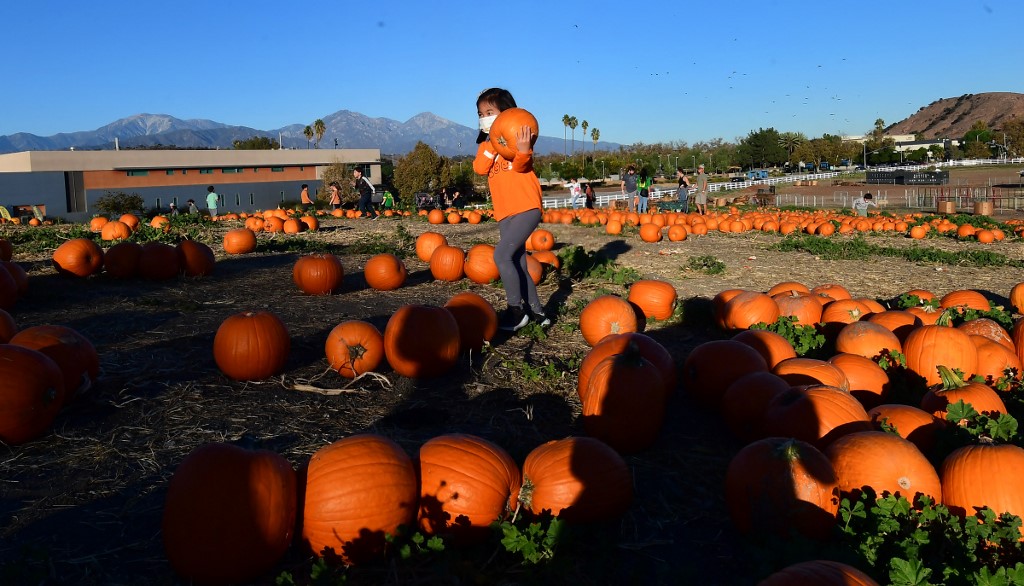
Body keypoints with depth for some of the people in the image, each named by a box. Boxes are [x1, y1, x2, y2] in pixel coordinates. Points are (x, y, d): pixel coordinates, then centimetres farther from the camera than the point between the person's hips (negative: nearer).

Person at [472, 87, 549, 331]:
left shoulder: (518, 135, -1)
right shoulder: (485, 144, 16)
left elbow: (521, 166, -16)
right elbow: (480, 168, -4)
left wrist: (523, 150, -36)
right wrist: (492, 144, -16)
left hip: (526, 207, -7)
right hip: (504, 213, 8)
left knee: (502, 255, -18)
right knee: (517, 263, 9)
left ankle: (516, 311, -8)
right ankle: (536, 311, 19)